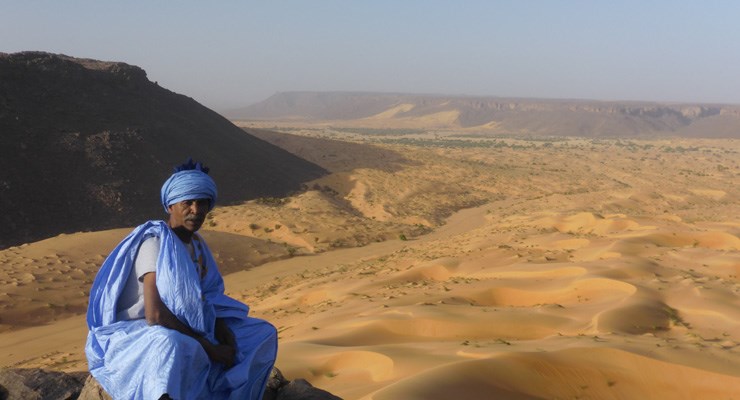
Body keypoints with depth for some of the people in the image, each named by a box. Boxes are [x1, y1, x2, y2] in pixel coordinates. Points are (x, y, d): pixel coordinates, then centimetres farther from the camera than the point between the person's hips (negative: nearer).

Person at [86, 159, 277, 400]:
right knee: (172, 346, -44)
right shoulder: (156, 242, -21)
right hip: (132, 338, -9)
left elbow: (206, 301, 8)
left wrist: (226, 337, -12)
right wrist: (209, 348, -24)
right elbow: (155, 314, -30)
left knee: (263, 334, 6)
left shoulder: (195, 244, 5)